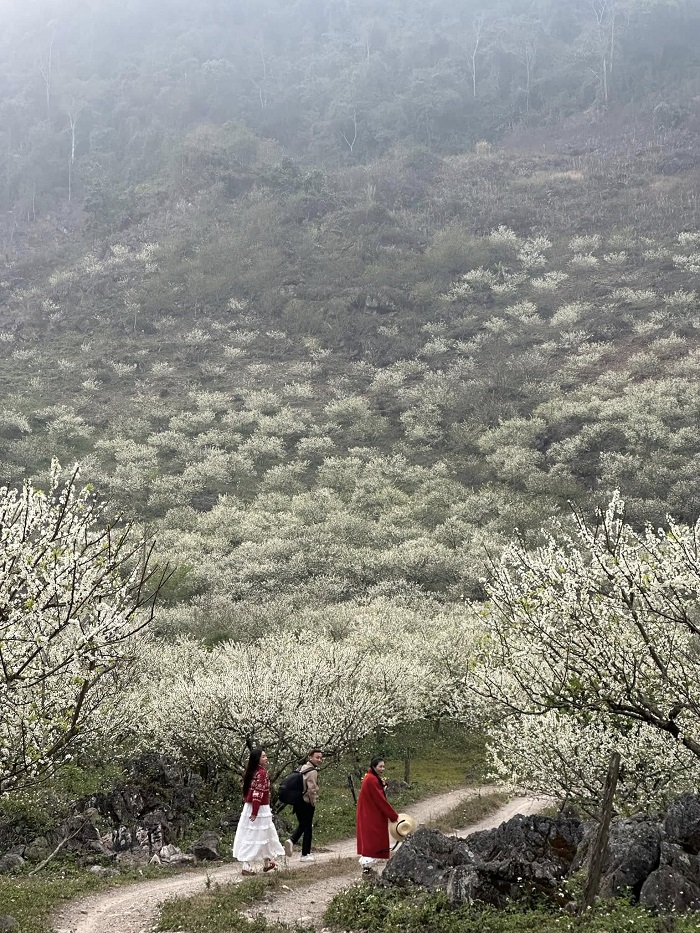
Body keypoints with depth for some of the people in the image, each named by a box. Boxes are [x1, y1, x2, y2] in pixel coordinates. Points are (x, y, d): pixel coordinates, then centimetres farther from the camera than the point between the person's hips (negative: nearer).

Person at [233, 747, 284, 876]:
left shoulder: (251, 772, 9)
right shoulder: (262, 773, -17)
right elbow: (258, 793, -22)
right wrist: (255, 812, -23)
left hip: (249, 807, 9)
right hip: (259, 809, -9)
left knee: (265, 835, 19)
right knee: (256, 836, -2)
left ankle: (267, 863, 30)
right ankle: (247, 866, -1)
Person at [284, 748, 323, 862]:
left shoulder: (302, 768, 11)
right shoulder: (312, 771, -16)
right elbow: (312, 790, -21)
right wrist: (313, 802, -7)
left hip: (297, 802, 8)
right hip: (307, 803, -8)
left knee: (302, 825, 22)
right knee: (308, 828, 4)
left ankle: (291, 840, -3)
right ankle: (305, 855, 9)